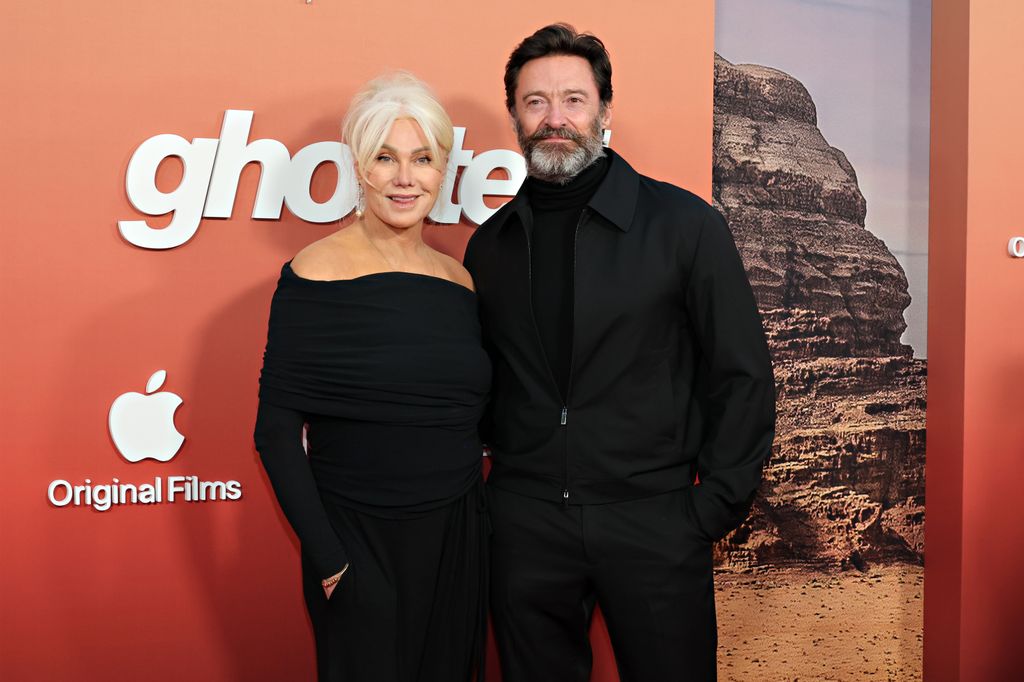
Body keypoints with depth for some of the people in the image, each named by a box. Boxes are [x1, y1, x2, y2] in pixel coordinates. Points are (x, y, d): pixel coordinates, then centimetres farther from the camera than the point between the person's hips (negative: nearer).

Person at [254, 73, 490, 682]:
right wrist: (325, 557, -14)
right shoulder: (316, 276, -10)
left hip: (457, 542, 5)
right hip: (359, 546, -4)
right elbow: (277, 428, -11)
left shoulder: (460, 282, 4)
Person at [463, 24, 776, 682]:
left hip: (653, 522, -3)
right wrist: (503, 456, 5)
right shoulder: (490, 244, 6)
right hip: (524, 524, 3)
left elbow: (742, 377, -4)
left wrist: (710, 511, -6)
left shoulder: (685, 224, -5)